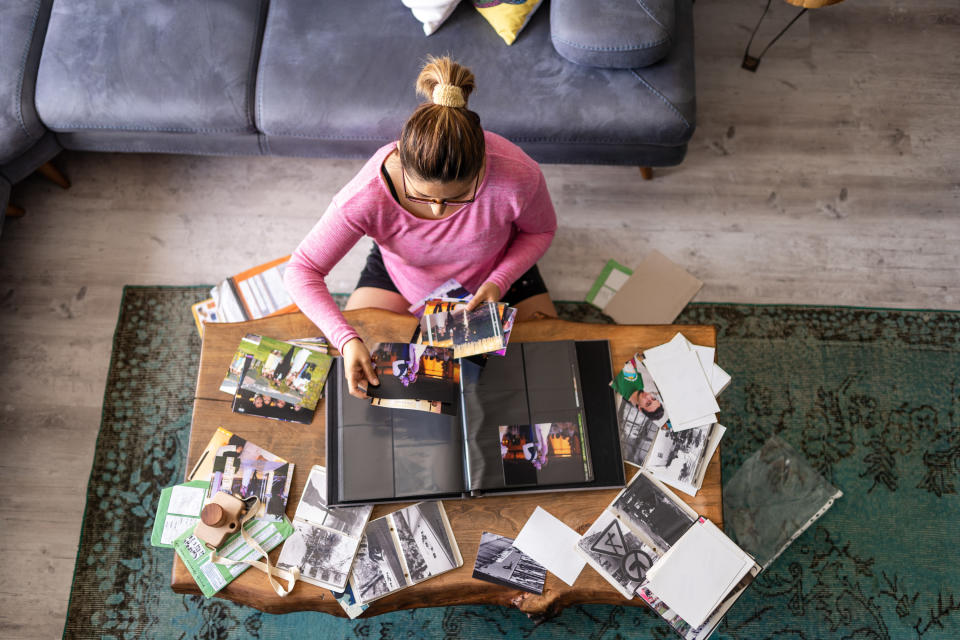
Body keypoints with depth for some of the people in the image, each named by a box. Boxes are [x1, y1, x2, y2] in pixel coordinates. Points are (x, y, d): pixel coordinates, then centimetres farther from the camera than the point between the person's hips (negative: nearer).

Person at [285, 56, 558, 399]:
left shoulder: (518, 177, -37)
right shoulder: (368, 194, -39)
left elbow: (541, 230, -13)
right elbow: (302, 270, -30)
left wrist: (499, 282, -28)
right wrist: (346, 339, -44)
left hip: (494, 271, 1)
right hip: (400, 274, 0)